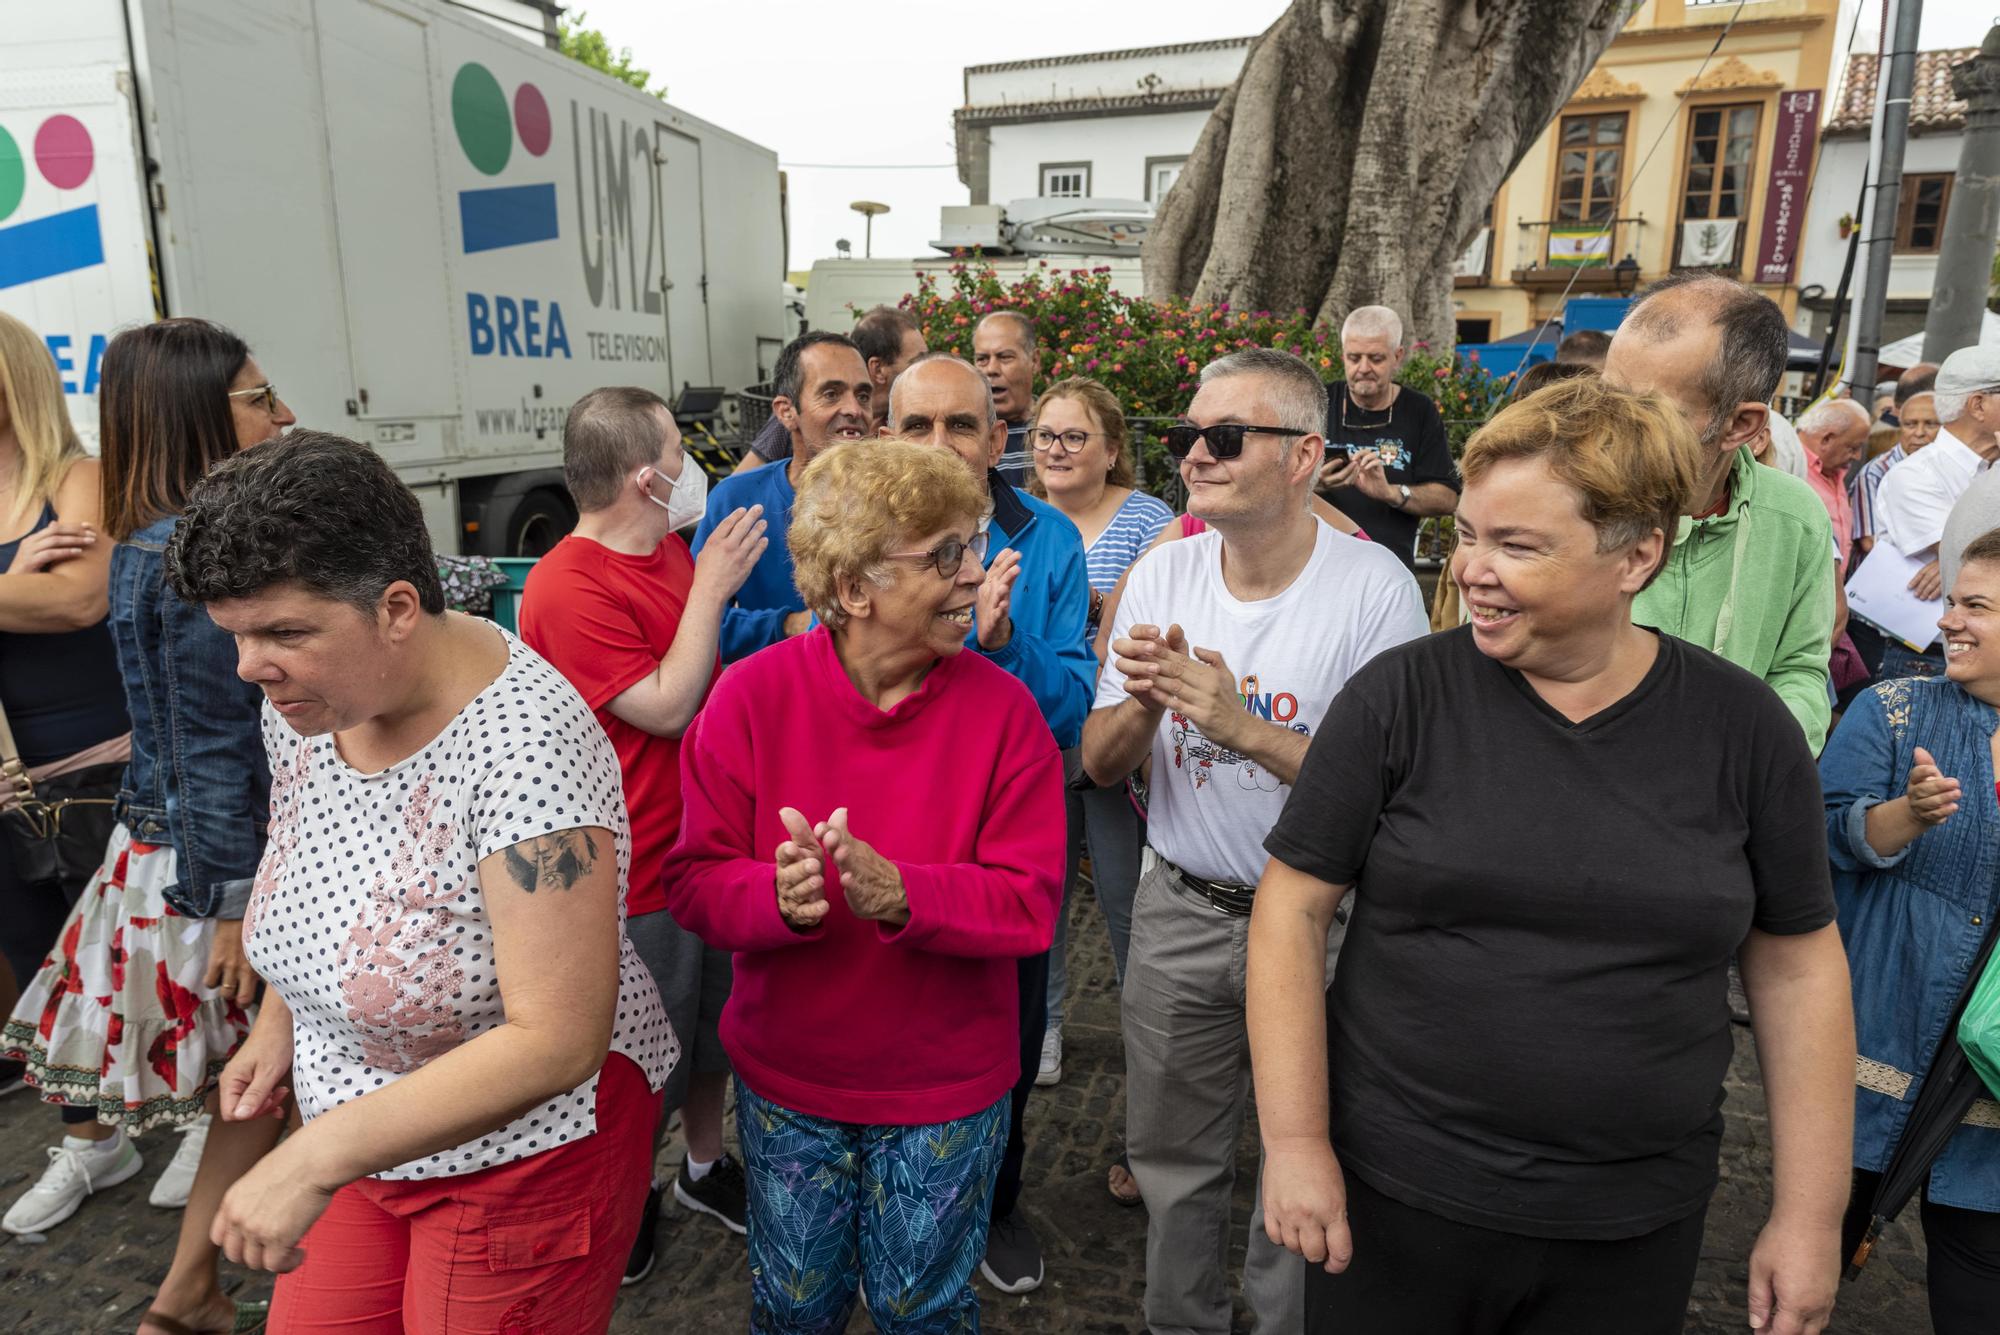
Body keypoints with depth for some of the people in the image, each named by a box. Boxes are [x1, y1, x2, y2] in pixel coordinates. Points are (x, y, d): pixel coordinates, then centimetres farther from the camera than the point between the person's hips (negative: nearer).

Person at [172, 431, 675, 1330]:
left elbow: (556, 1043, -32)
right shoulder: (302, 700, -7)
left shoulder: (522, 743, -32)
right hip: (363, 1132, 7)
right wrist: (277, 1025, 8)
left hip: (524, 1146, -7)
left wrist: (318, 1156, -33)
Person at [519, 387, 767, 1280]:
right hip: (637, 873, -7)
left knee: (714, 1025, 24)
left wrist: (718, 579, 2)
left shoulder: (673, 550, 2)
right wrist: (710, 589, -20)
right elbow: (665, 708, -23)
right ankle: (629, 1196, 38)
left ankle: (706, 1163, 47)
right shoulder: (568, 590, -22)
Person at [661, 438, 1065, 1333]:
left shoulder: (1001, 707, -15)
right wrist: (779, 898, -32)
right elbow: (693, 881, -11)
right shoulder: (751, 696, -14)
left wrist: (901, 895, -32)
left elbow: (1031, 901, -15)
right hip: (785, 1079, 1)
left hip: (946, 1091, 0)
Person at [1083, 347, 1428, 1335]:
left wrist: (1244, 727, -30)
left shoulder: (1374, 588, -16)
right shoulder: (1164, 572, -3)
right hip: (1178, 909, 4)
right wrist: (1143, 703, -23)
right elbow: (1100, 767, -1)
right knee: (1172, 1158, 19)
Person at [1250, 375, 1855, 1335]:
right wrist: (1294, 1141, -11)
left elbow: (1798, 967, 3)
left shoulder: (1745, 727, -5)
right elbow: (1292, 910, -9)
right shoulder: (1400, 698, -11)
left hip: (1639, 1227, 2)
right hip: (1391, 1195, -1)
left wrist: (1811, 1215, 5)